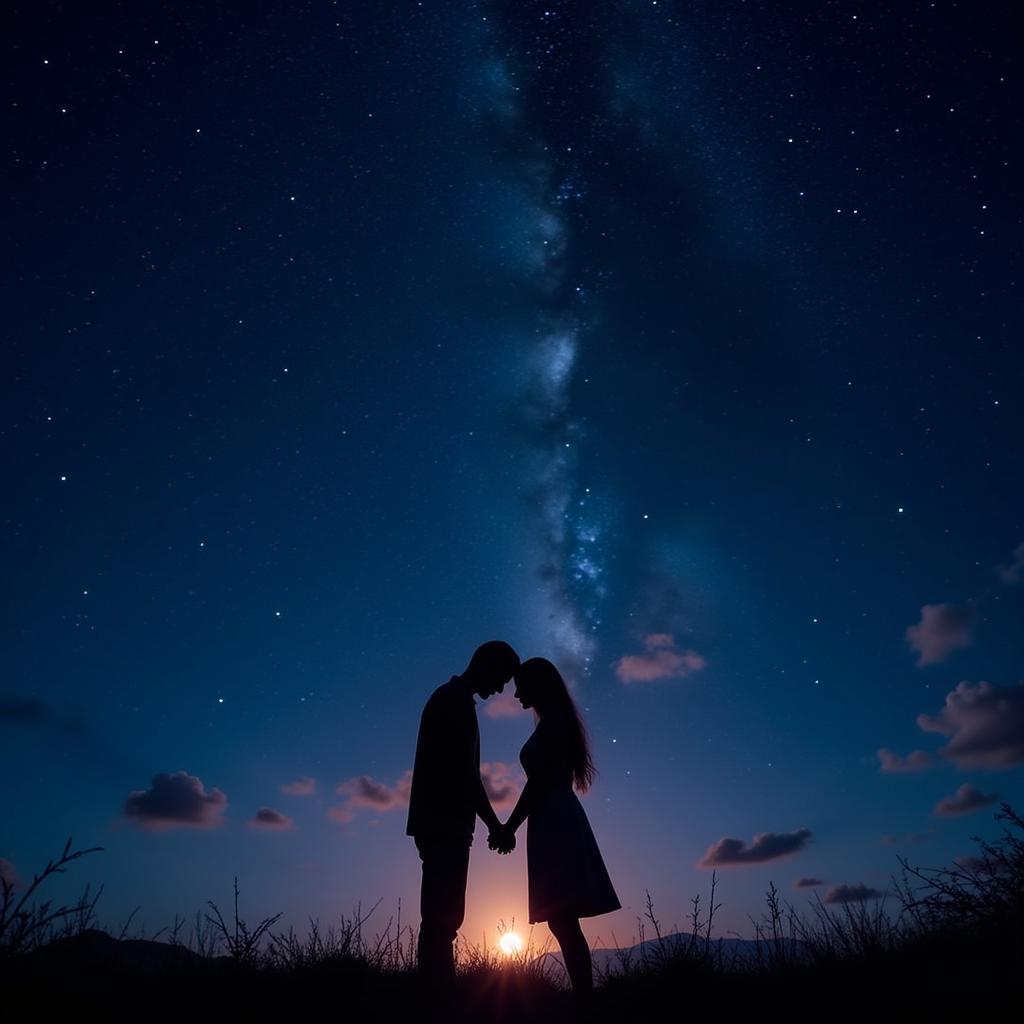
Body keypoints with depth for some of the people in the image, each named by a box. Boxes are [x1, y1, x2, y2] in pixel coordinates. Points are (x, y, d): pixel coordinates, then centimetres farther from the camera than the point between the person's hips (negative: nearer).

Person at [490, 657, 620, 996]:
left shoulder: (551, 721, -8)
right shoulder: (557, 723, 20)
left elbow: (539, 781, -15)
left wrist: (508, 827, -11)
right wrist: (511, 828, 21)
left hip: (555, 824, -10)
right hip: (558, 823, 10)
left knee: (561, 920, -11)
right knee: (563, 921, 9)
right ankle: (584, 997, 11)